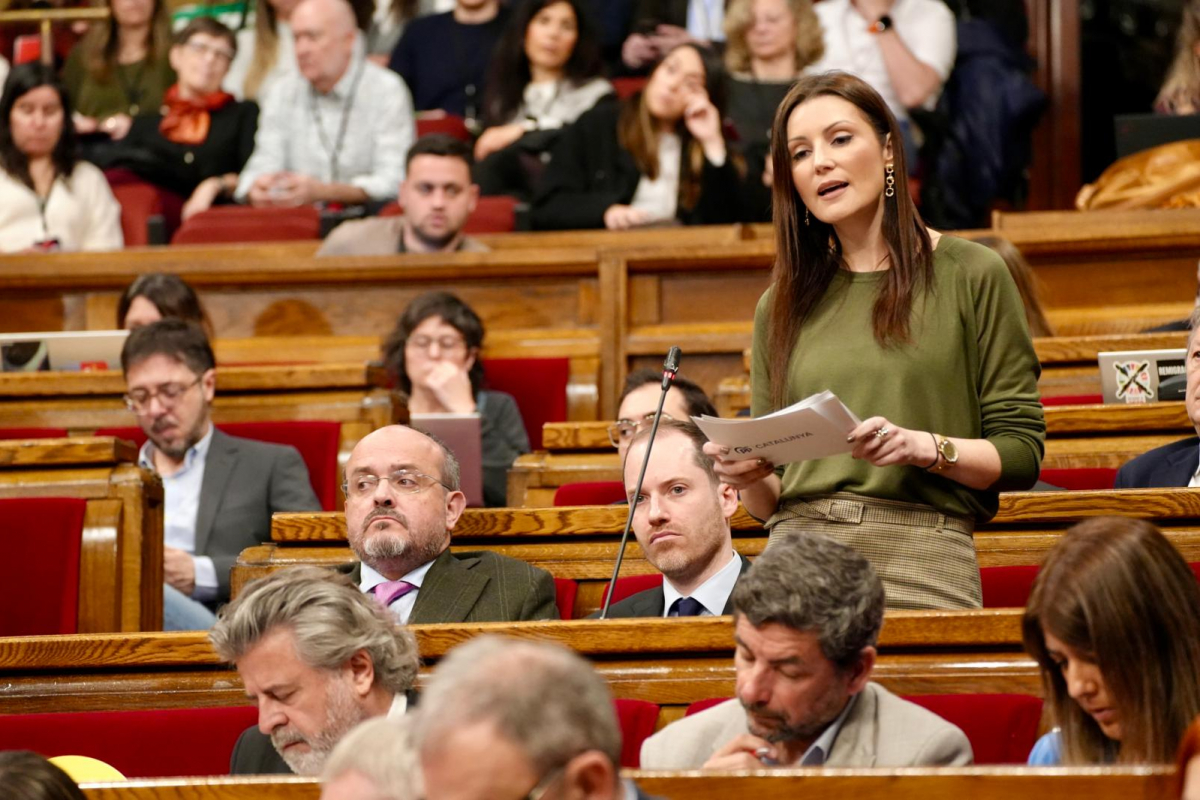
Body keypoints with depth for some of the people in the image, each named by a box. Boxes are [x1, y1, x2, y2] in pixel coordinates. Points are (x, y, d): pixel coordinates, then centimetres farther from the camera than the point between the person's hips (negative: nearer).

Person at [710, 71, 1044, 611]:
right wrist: (748, 479, -3)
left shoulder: (971, 277, 6)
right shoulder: (782, 307, 17)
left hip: (920, 562, -3)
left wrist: (926, 447, -14)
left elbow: (1021, 453, 2)